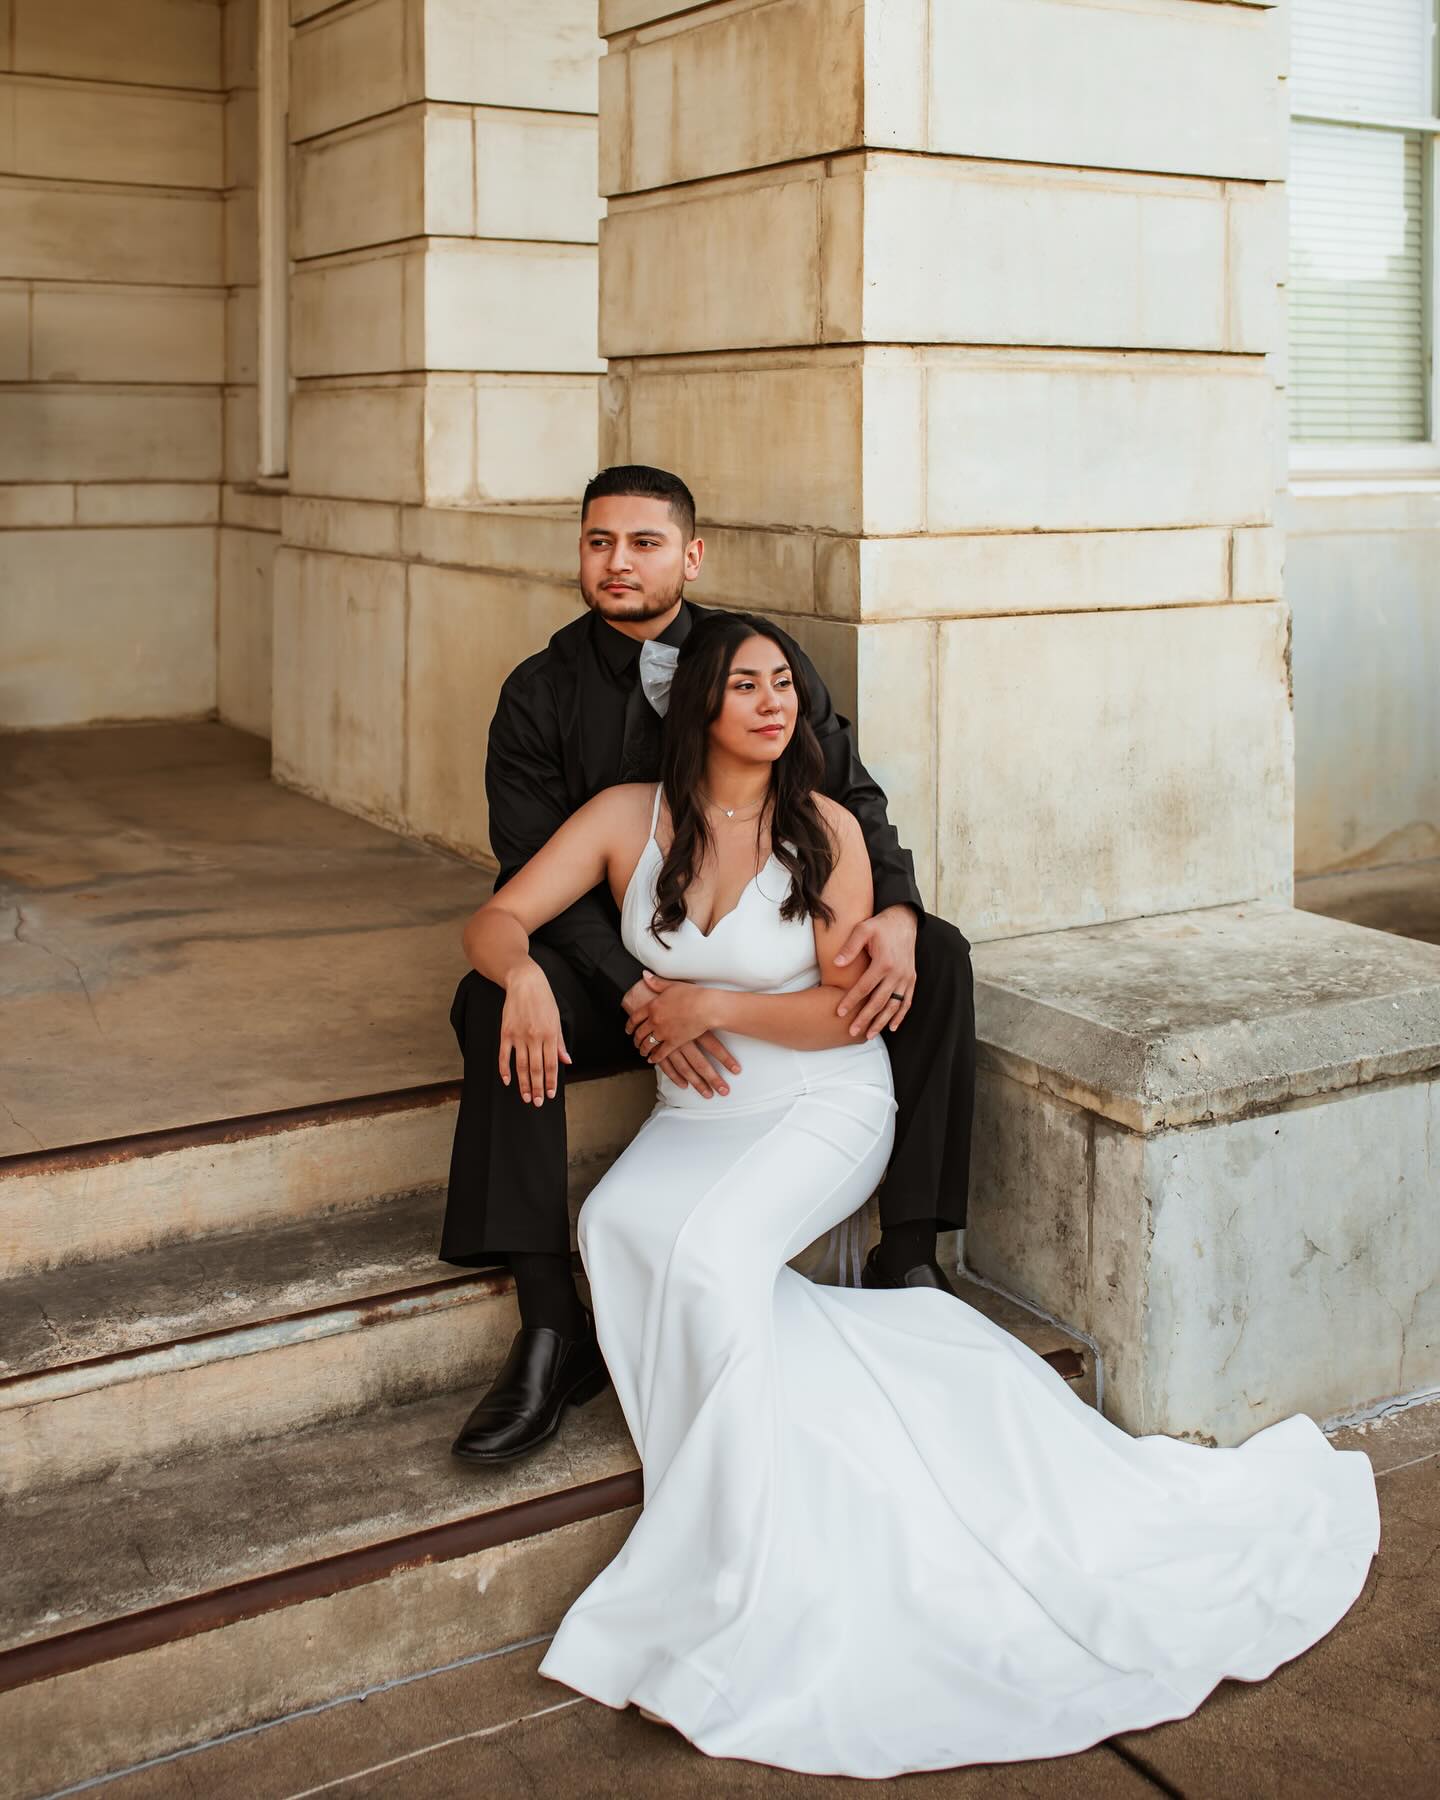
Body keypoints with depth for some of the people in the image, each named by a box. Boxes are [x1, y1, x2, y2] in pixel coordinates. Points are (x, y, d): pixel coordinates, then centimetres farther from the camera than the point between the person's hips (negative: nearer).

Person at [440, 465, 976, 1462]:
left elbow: (853, 795, 0)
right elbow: (537, 875, -12)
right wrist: (639, 994, -29)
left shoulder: (767, 656, 1)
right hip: (620, 961, -1)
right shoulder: (542, 694, -4)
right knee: (496, 998, -32)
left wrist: (894, 910, -23)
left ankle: (908, 1258, -16)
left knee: (937, 957, -21)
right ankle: (552, 1327, -29)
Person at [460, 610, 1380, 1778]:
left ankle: (739, 1598, -19)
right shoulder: (630, 816, 0)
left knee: (708, 1250, -32)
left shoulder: (827, 829, -5)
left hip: (825, 1109, -3)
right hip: (695, 1119, 3)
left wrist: (715, 1005, -14)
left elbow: (846, 1008, -5)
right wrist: (525, 975, -24)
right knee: (617, 1225, -30)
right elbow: (498, 921, -2)